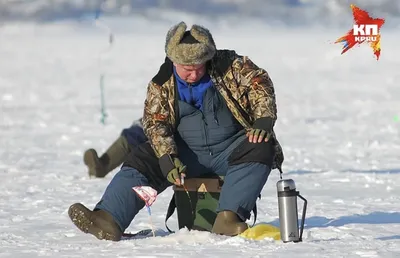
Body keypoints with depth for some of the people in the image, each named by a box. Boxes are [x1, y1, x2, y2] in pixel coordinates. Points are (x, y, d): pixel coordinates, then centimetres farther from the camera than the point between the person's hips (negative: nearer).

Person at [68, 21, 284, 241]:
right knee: (141, 160, -18)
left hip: (231, 148, -2)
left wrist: (263, 122, -20)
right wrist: (167, 157, -24)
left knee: (260, 148, -32)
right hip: (187, 154, 2)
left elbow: (259, 82, -5)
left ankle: (227, 217, -41)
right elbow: (154, 122, -7)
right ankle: (109, 219, -36)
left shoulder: (229, 65, -6)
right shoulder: (162, 85, -2)